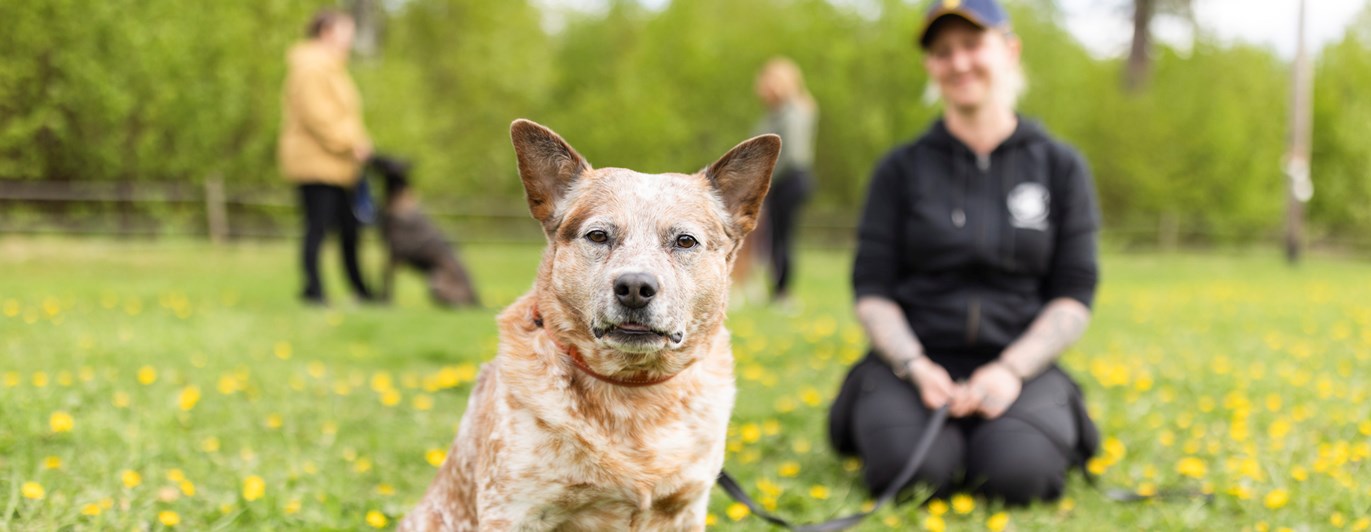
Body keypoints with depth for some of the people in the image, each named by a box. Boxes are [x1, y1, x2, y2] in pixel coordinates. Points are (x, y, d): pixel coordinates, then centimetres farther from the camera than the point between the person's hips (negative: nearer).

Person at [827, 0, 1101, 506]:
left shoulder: (1060, 167, 6)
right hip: (916, 360, 0)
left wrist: (1012, 370, -15)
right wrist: (915, 367, -16)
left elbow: (1074, 295, 2)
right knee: (912, 468, -32)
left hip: (1017, 363, 1)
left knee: (1017, 472, -31)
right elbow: (872, 289, 2)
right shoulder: (901, 169, 6)